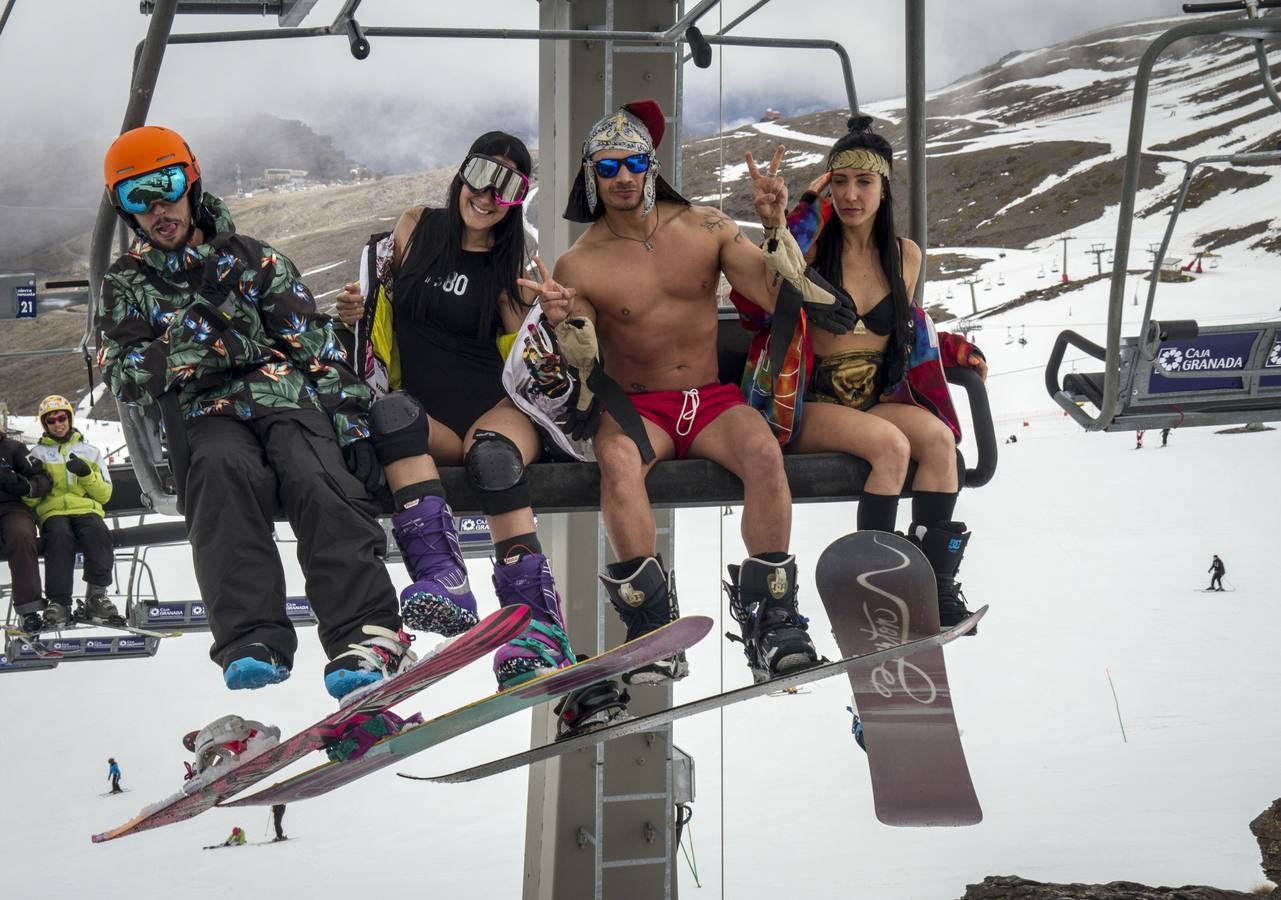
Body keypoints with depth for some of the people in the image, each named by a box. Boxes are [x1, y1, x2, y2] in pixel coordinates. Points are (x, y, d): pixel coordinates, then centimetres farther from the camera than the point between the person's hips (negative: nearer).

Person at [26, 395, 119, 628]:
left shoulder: (90, 452, 23)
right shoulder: (37, 454, 21)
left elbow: (104, 494, 13)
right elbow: (29, 501, 13)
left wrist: (86, 474, -5)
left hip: (86, 510, 1)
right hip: (53, 512, -1)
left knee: (97, 532, -36)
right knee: (60, 536, -37)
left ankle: (96, 598, -36)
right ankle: (58, 604, -42)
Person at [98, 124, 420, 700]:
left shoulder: (252, 260, 18)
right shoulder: (127, 285, 19)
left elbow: (318, 345, 11)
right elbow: (125, 379, 6)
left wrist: (352, 417, -2)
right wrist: (205, 342, -7)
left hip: (288, 399, 1)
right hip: (209, 416, -1)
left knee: (317, 480, -33)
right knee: (225, 470, -37)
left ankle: (366, 637, -45)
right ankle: (252, 641, -48)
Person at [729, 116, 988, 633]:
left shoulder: (905, 256, 12)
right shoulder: (811, 246, -2)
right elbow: (756, 304, -19)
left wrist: (955, 349, 8)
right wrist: (790, 219, -24)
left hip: (879, 399, 4)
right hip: (811, 406, -4)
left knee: (937, 436, -27)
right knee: (891, 445, -32)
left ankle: (937, 589, -26)